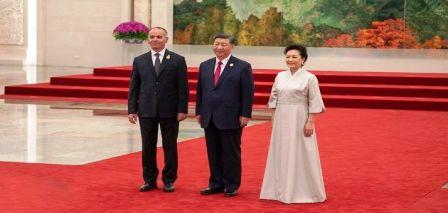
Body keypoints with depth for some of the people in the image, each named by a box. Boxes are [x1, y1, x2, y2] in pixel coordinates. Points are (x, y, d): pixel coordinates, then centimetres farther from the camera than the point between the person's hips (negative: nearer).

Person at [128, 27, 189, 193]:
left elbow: (183, 87, -1)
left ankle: (169, 181, 14)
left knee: (170, 147, 4)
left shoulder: (177, 60, 1)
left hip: (170, 111, -2)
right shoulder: (139, 61, 8)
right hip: (147, 111, 2)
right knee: (147, 147, 6)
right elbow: (133, 87, 8)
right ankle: (150, 180, 17)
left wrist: (182, 110, -7)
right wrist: (132, 110, 1)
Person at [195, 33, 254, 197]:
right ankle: (216, 184, 18)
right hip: (209, 119, 5)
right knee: (213, 153, 9)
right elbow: (200, 90, 16)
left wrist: (245, 115, -10)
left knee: (231, 153, 3)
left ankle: (231, 186, 12)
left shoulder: (242, 67, -3)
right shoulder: (205, 66, 12)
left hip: (231, 119, -5)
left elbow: (248, 93, -5)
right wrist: (199, 111, 10)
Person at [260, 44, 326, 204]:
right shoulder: (280, 76, 9)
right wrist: (274, 118, 7)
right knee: (281, 154, 10)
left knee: (300, 154, -1)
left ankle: (302, 191, 8)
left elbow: (314, 103, -7)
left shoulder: (309, 78, -5)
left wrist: (310, 122, -13)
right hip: (281, 120, 5)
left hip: (299, 120, -5)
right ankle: (281, 190, 20)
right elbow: (274, 98, 13)